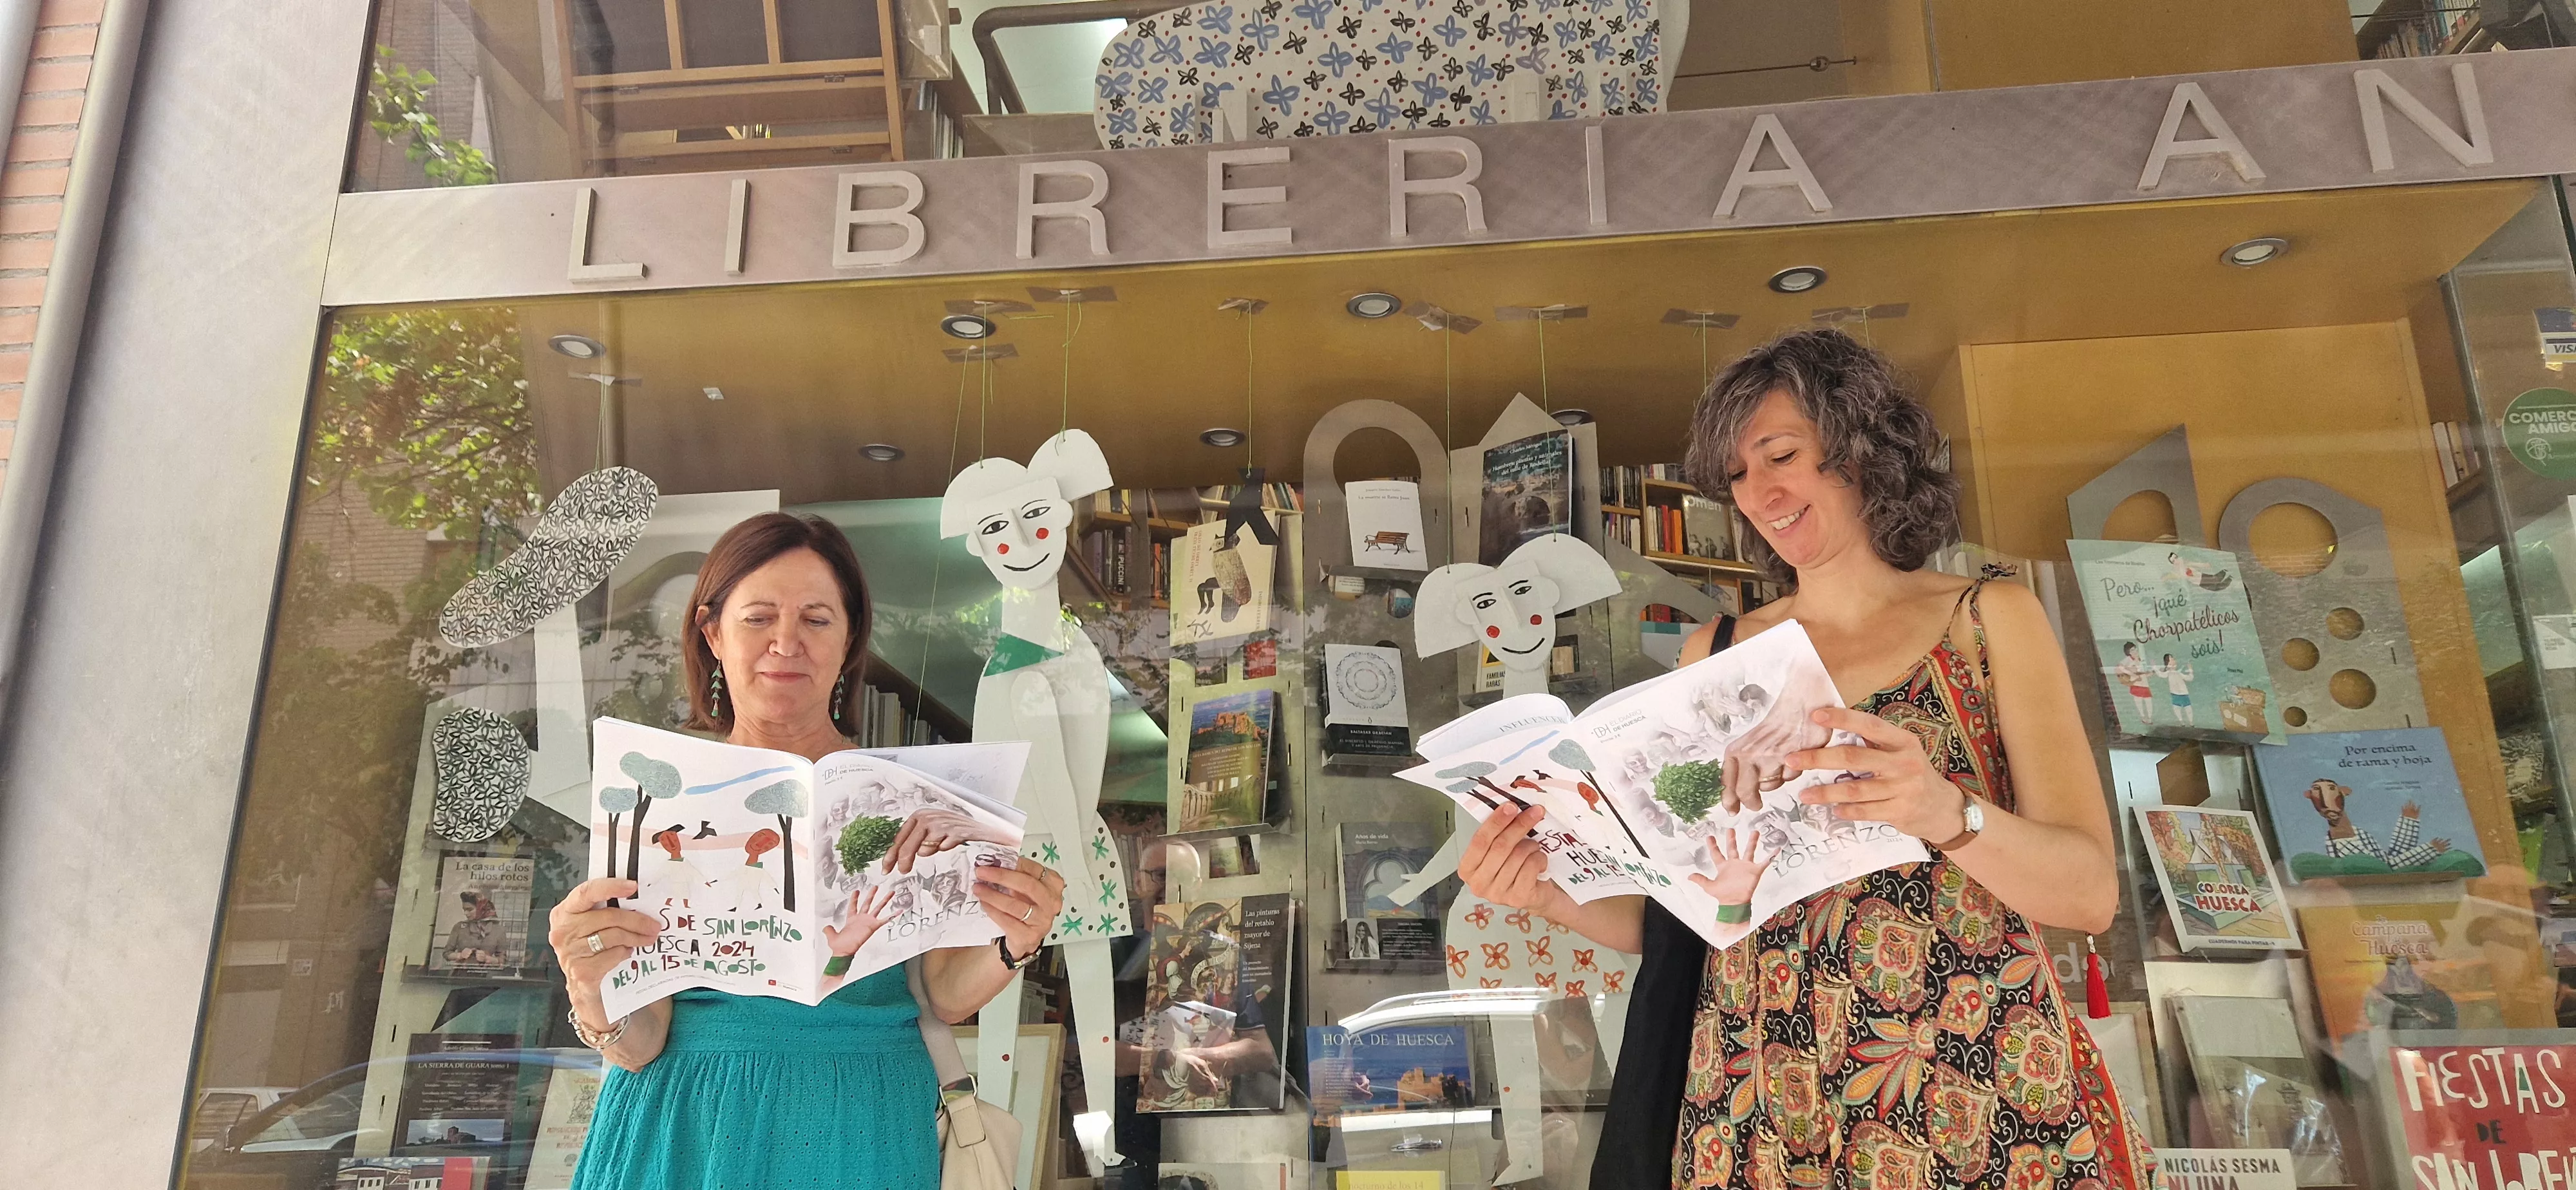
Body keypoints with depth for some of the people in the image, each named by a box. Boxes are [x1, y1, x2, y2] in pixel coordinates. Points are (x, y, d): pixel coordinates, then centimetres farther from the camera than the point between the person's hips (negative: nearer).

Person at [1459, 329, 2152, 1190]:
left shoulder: (1988, 622, 0)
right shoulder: (1715, 654, 5)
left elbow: (2091, 892, -8)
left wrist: (1948, 812, -26)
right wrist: (1550, 891, -12)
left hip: (1979, 1096, -1)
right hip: (1760, 1103, 2)